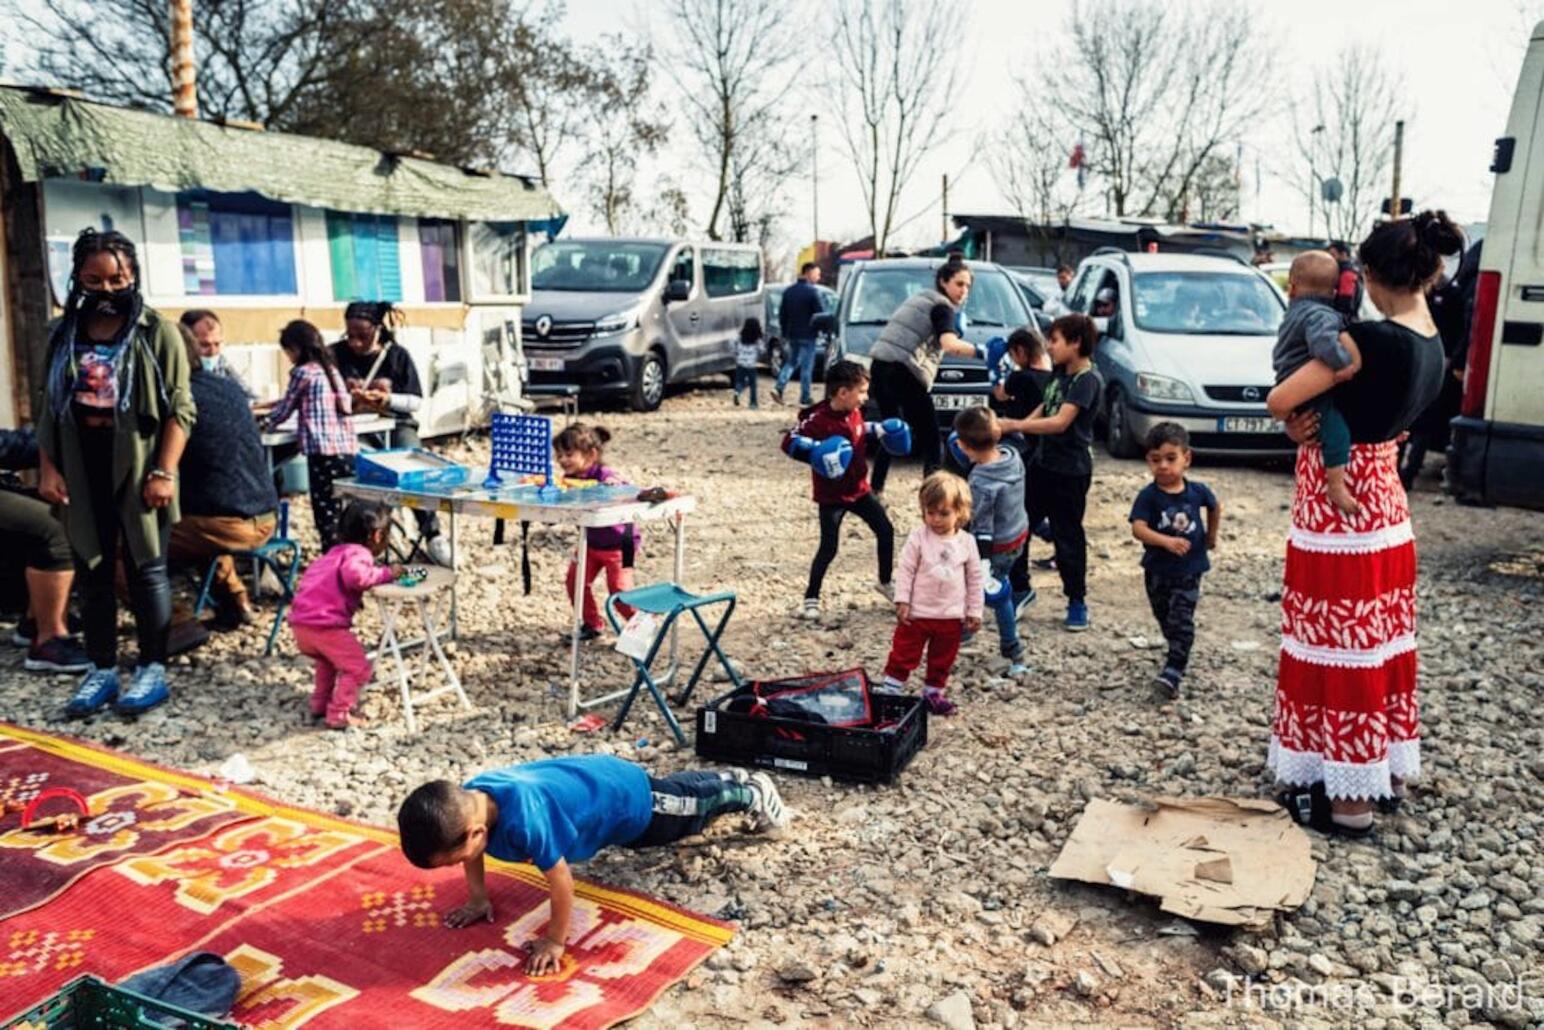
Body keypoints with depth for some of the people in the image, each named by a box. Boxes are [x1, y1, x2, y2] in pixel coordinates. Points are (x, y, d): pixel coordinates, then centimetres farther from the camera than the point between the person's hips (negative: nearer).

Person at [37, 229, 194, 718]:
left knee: (146, 569, 4)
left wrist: (164, 471, -14)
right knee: (93, 572, 10)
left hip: (137, 464, -4)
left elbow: (179, 409, -7)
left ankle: (153, 670, 13)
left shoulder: (156, 332, -4)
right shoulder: (63, 335, 8)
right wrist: (47, 467, 3)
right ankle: (101, 670, 20)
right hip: (82, 468, 4)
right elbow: (48, 407, 12)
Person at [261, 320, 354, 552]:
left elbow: (285, 408, 7)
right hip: (348, 448, 7)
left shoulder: (302, 372, -1)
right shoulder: (331, 370, 19)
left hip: (323, 450, -7)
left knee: (326, 511, -5)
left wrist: (265, 425, 26)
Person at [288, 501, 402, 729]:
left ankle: (319, 705, 37)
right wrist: (385, 573, -14)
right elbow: (354, 575, -30)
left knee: (327, 659, 34)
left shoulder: (336, 552, 22)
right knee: (358, 668, 2)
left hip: (299, 622, 9)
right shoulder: (358, 553, -7)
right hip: (325, 626, -9)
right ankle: (338, 715, 4)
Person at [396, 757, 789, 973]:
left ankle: (751, 794, 48)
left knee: (692, 809, 22)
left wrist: (555, 941, -26)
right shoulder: (466, 800, -24)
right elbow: (474, 852, -1)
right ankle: (730, 778, 60)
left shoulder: (525, 817, -48)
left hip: (626, 801, -7)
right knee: (680, 790, 34)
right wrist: (478, 898, 3)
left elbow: (560, 877, -37)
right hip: (594, 776, 7)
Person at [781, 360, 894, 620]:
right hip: (831, 496, -7)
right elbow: (789, 441, -26)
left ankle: (885, 583, 29)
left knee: (886, 531, 9)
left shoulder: (854, 412, 1)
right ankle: (811, 598, 10)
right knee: (828, 548, -5)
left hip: (859, 489, 7)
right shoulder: (819, 419, -23)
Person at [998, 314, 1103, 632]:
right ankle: (1020, 585, 25)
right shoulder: (1060, 372, 7)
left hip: (1070, 470, -8)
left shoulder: (1088, 379, -18)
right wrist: (1021, 426, 2)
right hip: (1043, 460, 8)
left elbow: (1061, 422, -28)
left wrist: (1015, 425, -32)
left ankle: (1077, 602, 17)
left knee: (1067, 534, 2)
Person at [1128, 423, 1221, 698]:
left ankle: (1173, 671, -12)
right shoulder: (1148, 496, -13)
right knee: (1166, 621, 17)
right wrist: (1166, 541, -39)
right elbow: (1138, 528, -26)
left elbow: (1215, 508, 17)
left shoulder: (1198, 491, -6)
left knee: (1181, 622, -11)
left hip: (1189, 571, -1)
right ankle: (1179, 654, 41)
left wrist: (1211, 536, 21)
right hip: (1157, 571, 1)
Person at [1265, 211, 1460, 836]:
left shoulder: (1373, 339, -22)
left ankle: (1348, 798, 11)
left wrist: (1299, 421, 1)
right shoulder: (1433, 346, 6)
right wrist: (1317, 426, -4)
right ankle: (1386, 773, 32)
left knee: (1340, 648, 1)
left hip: (1338, 504, -9)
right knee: (1379, 642, 18)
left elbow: (1279, 401, -21)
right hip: (1383, 498, 9)